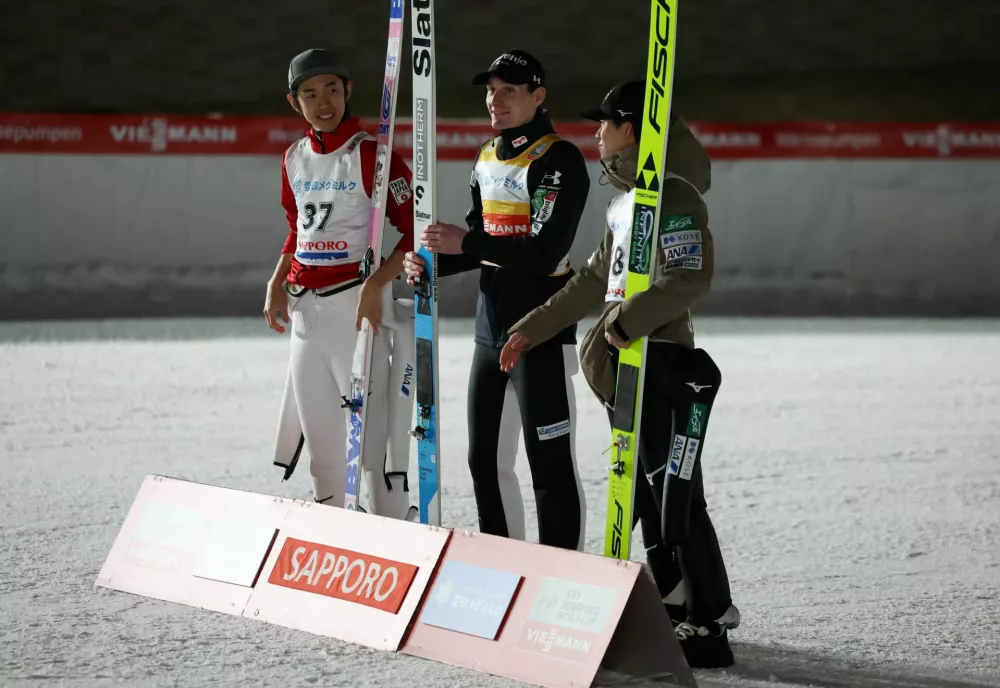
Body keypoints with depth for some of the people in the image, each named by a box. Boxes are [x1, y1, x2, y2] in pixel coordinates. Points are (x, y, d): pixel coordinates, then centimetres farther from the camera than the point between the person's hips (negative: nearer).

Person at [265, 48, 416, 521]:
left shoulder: (371, 155, -9)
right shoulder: (295, 158, 11)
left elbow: (415, 232, -12)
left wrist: (375, 286, -21)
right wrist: (277, 283, 12)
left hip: (356, 303, -7)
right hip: (305, 309, 7)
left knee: (372, 433, -9)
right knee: (319, 438, 10)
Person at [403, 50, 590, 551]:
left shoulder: (558, 160, -13)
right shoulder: (487, 158, 14)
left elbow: (545, 251, -22)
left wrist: (464, 242, -24)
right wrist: (432, 263, 2)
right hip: (491, 331, 9)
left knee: (551, 466, -8)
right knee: (486, 461, 15)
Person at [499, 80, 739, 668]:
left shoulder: (674, 196, -11)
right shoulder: (625, 200, 18)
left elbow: (691, 278, -21)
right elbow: (595, 282, 25)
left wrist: (627, 321, -25)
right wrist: (532, 329, 25)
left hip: (664, 361, -10)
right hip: (625, 363, 10)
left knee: (675, 499, -10)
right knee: (643, 497, 11)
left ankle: (710, 627, -8)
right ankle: (677, 610, 18)